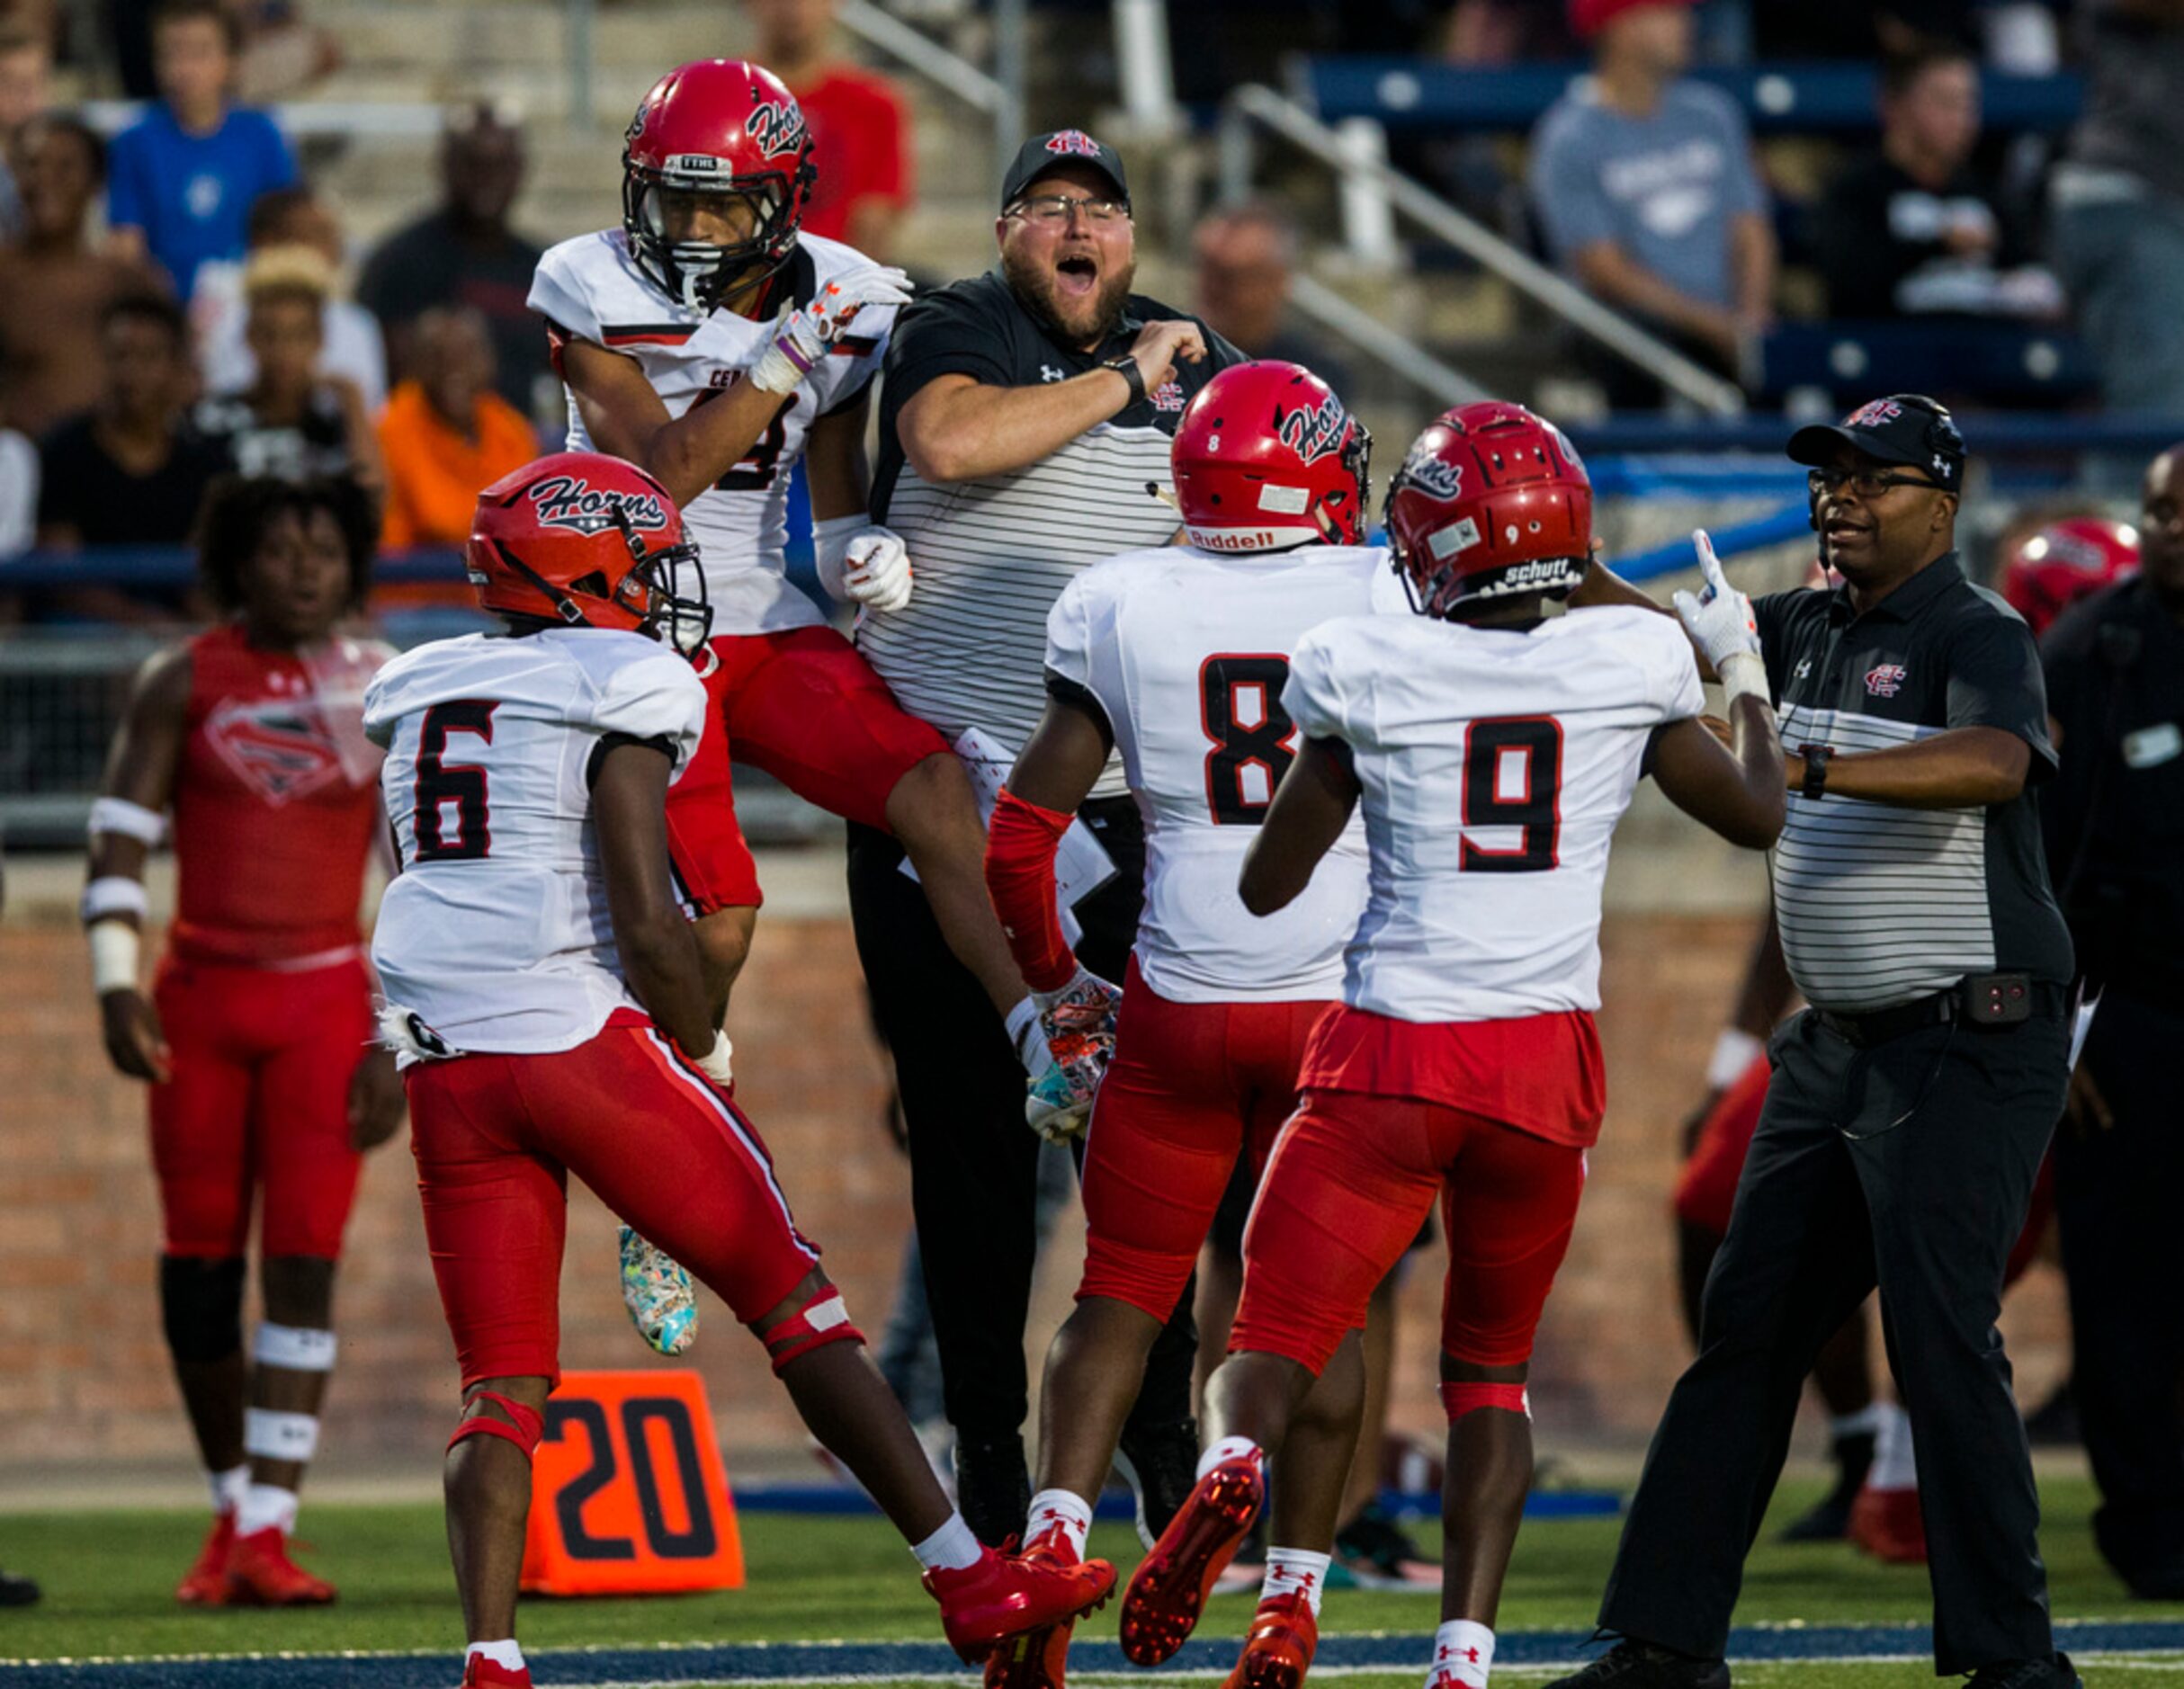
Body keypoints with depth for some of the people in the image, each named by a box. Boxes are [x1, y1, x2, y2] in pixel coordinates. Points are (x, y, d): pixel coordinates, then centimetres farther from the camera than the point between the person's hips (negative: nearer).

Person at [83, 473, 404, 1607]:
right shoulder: (183, 683, 3)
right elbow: (120, 835, 0)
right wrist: (115, 981, -13)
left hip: (325, 1002, -1)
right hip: (199, 998, 1)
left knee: (303, 1260, -10)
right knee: (198, 1260, 3)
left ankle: (266, 1536, -12)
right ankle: (232, 1502, 22)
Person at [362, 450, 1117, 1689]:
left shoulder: (421, 695, 15)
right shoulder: (619, 691, -5)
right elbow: (649, 922, -12)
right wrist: (705, 1056, 3)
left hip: (449, 1061, 5)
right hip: (584, 1034, -5)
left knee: (502, 1384, 8)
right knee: (794, 1298, 5)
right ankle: (970, 1581, 9)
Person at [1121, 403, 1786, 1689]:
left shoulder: (1368, 672, -4)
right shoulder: (1632, 664, -1)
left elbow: (1266, 886, 4)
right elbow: (1763, 815, 16)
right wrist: (1744, 671, 32)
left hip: (1389, 1054, -2)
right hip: (1545, 1063, 2)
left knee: (1274, 1348, 4)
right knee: (1492, 1368, 19)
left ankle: (1232, 1465, -31)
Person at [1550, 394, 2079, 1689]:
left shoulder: (1978, 635, -12)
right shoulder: (1809, 631, 13)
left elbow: (1994, 762, -31)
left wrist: (1808, 767, -42)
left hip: (1970, 1045, -8)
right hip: (1838, 1046, 8)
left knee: (1941, 1336, -13)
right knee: (1748, 1324, 8)